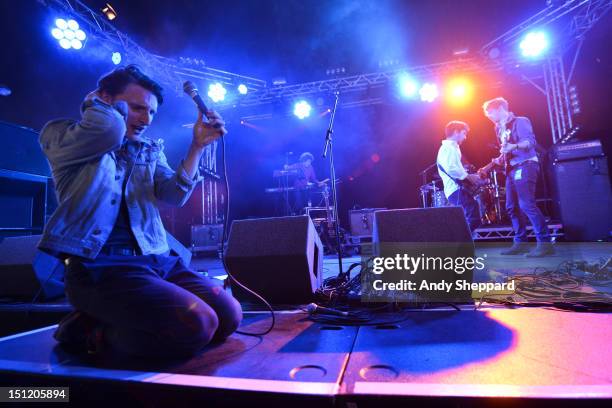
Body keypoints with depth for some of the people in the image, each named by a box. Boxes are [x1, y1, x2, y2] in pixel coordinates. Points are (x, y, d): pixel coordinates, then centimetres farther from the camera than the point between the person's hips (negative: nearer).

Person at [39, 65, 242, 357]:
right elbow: (109, 129, -19)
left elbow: (174, 195, 2)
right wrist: (93, 102, 4)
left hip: (156, 259, 7)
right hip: (100, 265, -6)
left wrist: (197, 146, -5)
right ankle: (91, 330, 0)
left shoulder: (150, 151, 19)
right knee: (196, 326, -25)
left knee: (228, 316, -5)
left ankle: (116, 320, 9)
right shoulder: (60, 137, 5)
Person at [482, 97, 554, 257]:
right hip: (512, 169, 9)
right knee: (512, 207, 6)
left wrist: (514, 146, -37)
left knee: (527, 205, -18)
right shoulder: (500, 128, 19)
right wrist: (500, 159, 10)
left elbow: (530, 140, -20)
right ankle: (521, 242, 13)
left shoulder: (519, 121, -5)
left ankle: (545, 243, -14)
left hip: (525, 166, -9)